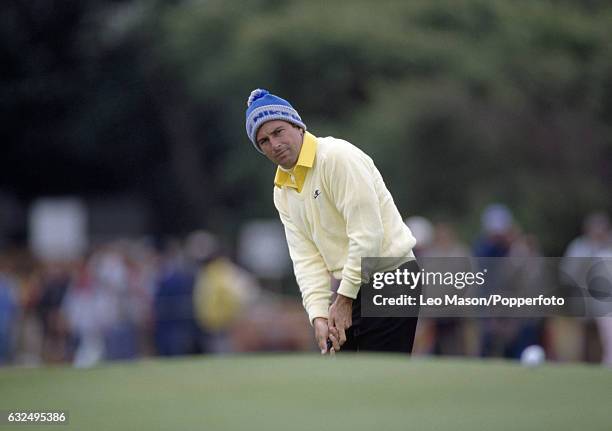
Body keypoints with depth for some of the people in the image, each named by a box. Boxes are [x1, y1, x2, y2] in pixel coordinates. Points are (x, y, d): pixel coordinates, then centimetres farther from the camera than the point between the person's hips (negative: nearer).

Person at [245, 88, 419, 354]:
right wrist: (319, 315, -10)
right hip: (350, 289, 9)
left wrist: (344, 299, -18)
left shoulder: (338, 156, -16)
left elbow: (367, 232, -21)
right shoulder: (283, 191, 10)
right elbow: (306, 257, 5)